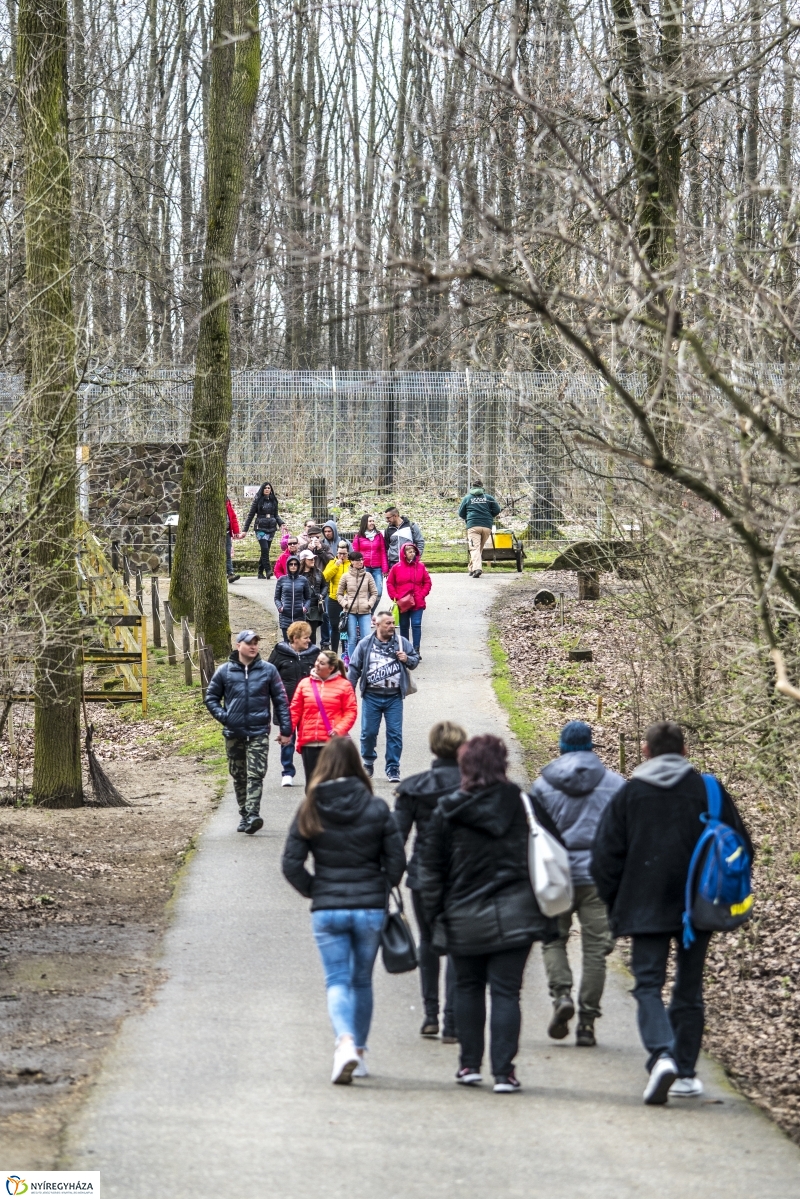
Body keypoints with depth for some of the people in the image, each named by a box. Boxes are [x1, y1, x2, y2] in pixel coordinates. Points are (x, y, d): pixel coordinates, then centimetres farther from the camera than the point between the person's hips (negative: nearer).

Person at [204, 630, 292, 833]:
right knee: (239, 776, 9)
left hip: (259, 732, -2)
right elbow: (211, 697, 12)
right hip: (233, 733, 2)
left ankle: (253, 814, -21)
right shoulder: (224, 671, 3)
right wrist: (222, 716, -5)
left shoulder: (268, 670, 2)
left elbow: (280, 700, 4)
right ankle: (243, 815, 19)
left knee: (256, 775, -13)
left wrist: (285, 730, 0)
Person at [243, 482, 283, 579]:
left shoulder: (274, 501, 11)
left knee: (265, 551, 5)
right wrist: (245, 530, 0)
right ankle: (268, 570, -21)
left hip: (271, 528, 4)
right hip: (261, 528, -4)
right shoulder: (258, 500, 0)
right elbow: (250, 515, 3)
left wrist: (281, 524, -1)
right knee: (265, 548, -19)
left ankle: (260, 573, 11)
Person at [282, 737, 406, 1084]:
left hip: (326, 910, -1)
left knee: (337, 980, 2)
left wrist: (314, 891, 10)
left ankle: (346, 1042, -22)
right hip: (370, 908, 1)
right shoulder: (376, 808, -3)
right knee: (362, 980, 16)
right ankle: (359, 1051, 22)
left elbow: (291, 864, -5)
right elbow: (397, 860, -2)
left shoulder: (309, 810, -3)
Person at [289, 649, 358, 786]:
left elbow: (351, 711, -1)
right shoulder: (304, 683, 9)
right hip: (309, 743, 3)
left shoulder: (343, 685, 1)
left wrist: (339, 729, -15)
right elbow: (295, 710, 7)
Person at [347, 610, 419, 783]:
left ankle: (393, 768, 7)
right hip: (371, 696, -1)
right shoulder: (365, 644, 0)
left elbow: (415, 660, 14)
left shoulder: (401, 642, 3)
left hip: (394, 697, 1)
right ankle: (368, 762, 27)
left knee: (395, 733, -1)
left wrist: (407, 659, -9)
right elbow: (354, 668, 5)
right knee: (368, 732, 5)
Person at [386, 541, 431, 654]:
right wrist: (396, 597, -6)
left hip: (417, 603, -1)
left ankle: (416, 650, -4)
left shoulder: (421, 566, 1)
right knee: (404, 626, 10)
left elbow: (427, 583, 5)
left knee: (416, 625, -6)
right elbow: (390, 584, 3)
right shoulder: (397, 567, -1)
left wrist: (421, 595, -6)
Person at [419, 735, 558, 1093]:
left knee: (468, 987, 17)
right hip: (514, 916, 0)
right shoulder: (525, 806, -3)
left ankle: (470, 1064, 17)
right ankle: (504, 1071, -5)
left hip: (464, 918, 0)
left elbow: (430, 868, -2)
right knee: (506, 991, 1)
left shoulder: (447, 811, -5)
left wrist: (436, 914, 8)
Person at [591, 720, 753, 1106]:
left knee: (648, 984, -1)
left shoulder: (628, 794, 0)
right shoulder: (709, 791, 2)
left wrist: (616, 903, 12)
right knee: (689, 990, 12)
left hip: (645, 909, -2)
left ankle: (661, 1056, -25)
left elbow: (605, 855, 1)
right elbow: (740, 846, 4)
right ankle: (686, 1073, 12)